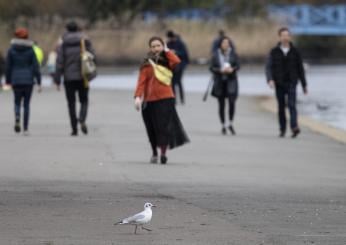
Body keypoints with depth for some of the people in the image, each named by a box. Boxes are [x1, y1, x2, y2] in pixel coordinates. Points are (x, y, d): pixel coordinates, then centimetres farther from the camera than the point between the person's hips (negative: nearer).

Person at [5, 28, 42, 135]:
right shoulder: (30, 50, -2)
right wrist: (39, 82, -2)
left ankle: (17, 117, -20)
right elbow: (36, 67, -4)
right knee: (26, 103, 9)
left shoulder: (11, 50, -1)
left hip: (16, 80, 0)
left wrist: (8, 81, 9)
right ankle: (26, 128, 7)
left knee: (17, 102, 13)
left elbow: (8, 67, 1)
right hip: (28, 80, 0)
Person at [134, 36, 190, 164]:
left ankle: (163, 153, -8)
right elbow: (141, 82, -6)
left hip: (166, 99, 0)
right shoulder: (147, 64, 4)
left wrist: (167, 51, -3)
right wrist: (138, 96, -19)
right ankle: (154, 154, 23)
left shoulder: (167, 61, 9)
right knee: (153, 128, 7)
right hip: (150, 100, 0)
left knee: (164, 126, -11)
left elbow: (176, 62, -14)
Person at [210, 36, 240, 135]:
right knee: (221, 104, 6)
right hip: (219, 81, 1)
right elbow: (212, 68, -1)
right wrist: (220, 70, -17)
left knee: (232, 101, -14)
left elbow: (238, 65, 2)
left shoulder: (233, 54, 1)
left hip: (231, 80, -1)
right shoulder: (216, 55, 0)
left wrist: (232, 69, -18)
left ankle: (231, 124, 2)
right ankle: (223, 125, 18)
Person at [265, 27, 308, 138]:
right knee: (281, 107, 6)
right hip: (279, 84, 1)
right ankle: (282, 130, 15)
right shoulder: (274, 52, 3)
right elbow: (268, 67, -4)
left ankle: (294, 127, -29)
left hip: (291, 83, -1)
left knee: (292, 104, -16)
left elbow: (300, 69, 8)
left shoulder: (295, 52, 4)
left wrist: (304, 85, 9)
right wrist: (270, 80, -22)